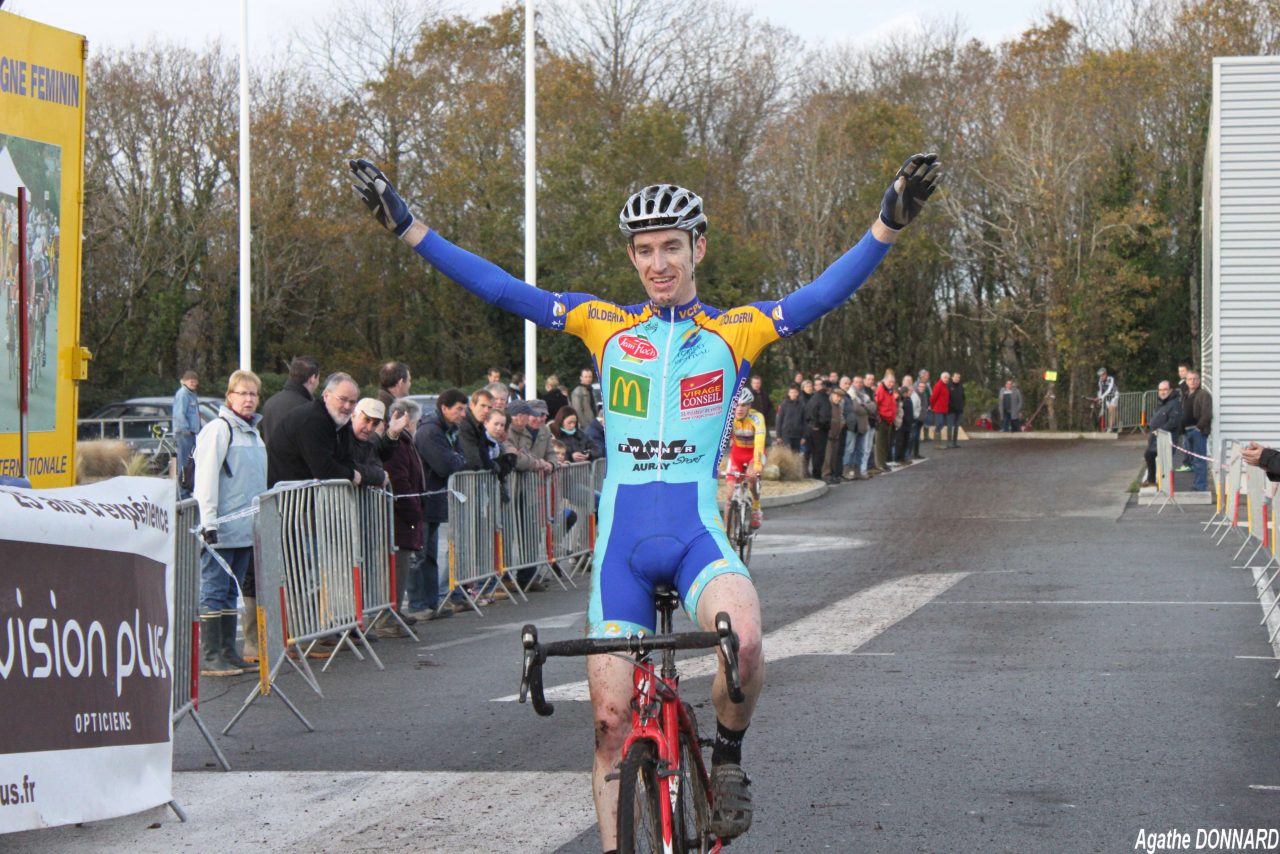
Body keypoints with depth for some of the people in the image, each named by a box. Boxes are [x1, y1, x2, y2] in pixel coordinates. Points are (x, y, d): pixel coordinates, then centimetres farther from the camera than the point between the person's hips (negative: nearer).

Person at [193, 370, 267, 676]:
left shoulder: (253, 432, 18)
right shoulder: (218, 430, -9)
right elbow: (206, 478, -14)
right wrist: (209, 522, -19)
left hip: (246, 529, 8)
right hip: (221, 530, -8)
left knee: (232, 592, 11)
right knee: (214, 591, -6)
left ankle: (228, 652, 15)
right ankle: (209, 657, -6)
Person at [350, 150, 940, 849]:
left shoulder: (735, 332, 4)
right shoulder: (605, 326, 7)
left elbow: (825, 294, -8)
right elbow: (500, 290, 3)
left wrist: (889, 223, -21)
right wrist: (407, 226, -3)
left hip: (697, 535, -2)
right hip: (621, 541, 2)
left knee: (742, 638, -32)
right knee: (612, 719, -1)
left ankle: (728, 757, -3)